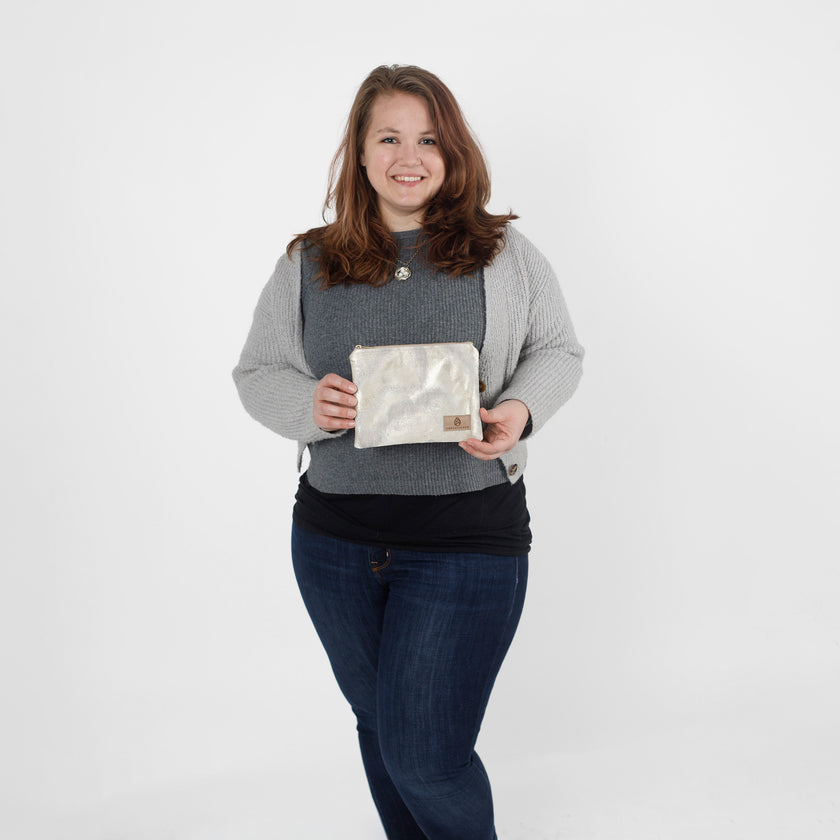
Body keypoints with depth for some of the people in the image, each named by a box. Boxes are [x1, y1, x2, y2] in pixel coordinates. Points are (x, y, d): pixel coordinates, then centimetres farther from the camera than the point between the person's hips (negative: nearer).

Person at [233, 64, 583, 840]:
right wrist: (307, 405, -13)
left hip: (469, 537, -3)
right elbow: (256, 370, 9)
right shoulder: (308, 264, 5)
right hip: (333, 537, 3)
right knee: (379, 725, 20)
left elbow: (559, 351, 7)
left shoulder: (504, 253, 1)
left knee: (423, 755, -1)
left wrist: (520, 410, -14)